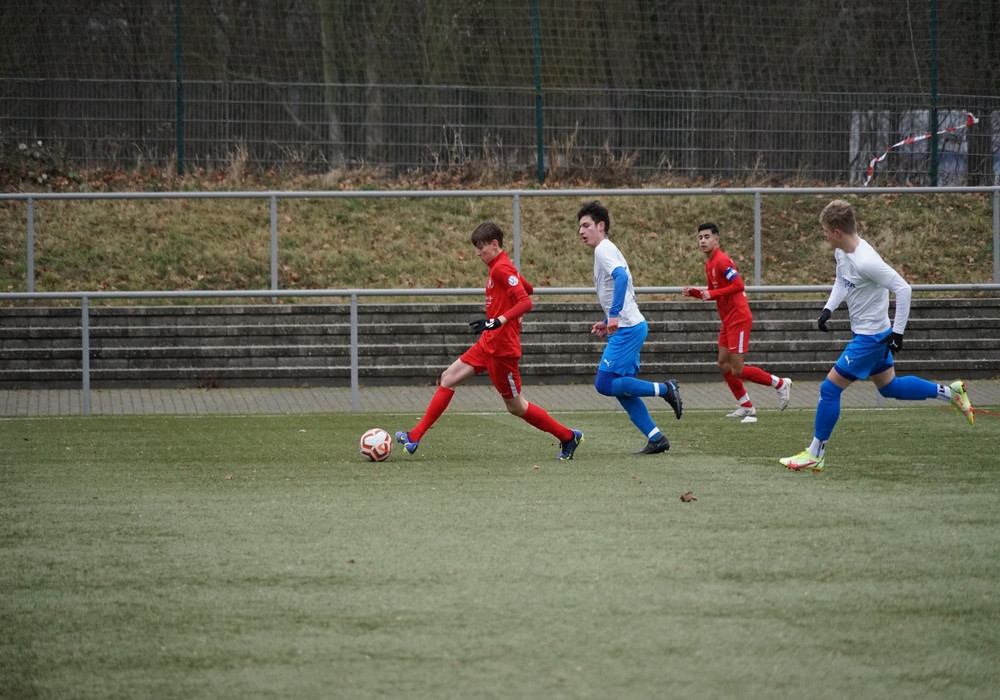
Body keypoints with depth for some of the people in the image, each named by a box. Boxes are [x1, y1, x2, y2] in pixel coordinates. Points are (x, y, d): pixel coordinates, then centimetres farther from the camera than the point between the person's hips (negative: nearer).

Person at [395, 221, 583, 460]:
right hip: (488, 344, 10)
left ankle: (568, 437, 14)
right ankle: (415, 436, 6)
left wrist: (498, 321, -35)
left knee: (516, 406, 1)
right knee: (448, 378, 6)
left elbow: (526, 302, -27)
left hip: (501, 348, -10)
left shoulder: (502, 269, -18)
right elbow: (527, 288, 25)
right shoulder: (501, 267, 10)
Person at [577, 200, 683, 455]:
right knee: (621, 390, 9)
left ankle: (665, 389, -6)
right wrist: (607, 323, 21)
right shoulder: (606, 250, 20)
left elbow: (621, 276, -28)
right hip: (627, 327, 10)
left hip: (627, 328, -10)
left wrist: (615, 315, -34)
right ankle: (656, 438, 9)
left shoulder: (604, 250, -10)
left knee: (604, 384, -12)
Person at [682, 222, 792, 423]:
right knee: (724, 365, 10)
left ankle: (780, 384, 5)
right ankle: (746, 407, 19)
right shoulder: (709, 263, 13)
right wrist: (694, 292, 6)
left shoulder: (721, 261, -16)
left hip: (738, 319, -10)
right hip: (728, 321, 10)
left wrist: (712, 294, -25)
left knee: (737, 370, -9)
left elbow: (738, 285, -26)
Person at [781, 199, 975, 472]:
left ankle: (814, 454, 3)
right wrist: (828, 309, 5)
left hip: (871, 337, -10)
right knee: (890, 387, 22)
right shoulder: (841, 252, -1)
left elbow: (903, 289, -26)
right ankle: (950, 392, 29)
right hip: (863, 333, 10)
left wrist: (897, 331, -22)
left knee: (830, 388, -6)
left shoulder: (866, 262, -29)